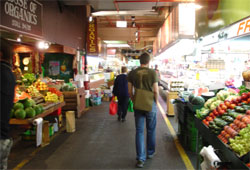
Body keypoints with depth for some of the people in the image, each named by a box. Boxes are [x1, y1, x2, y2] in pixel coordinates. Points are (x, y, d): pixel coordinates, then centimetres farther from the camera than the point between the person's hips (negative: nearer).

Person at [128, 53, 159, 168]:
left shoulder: (132, 73, -1)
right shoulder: (153, 73, -8)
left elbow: (130, 91, 2)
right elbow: (155, 91, -8)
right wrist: (156, 102, 7)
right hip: (150, 104, -1)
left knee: (139, 131, 7)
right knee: (151, 130, 16)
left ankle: (140, 159, 7)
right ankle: (150, 153, 32)